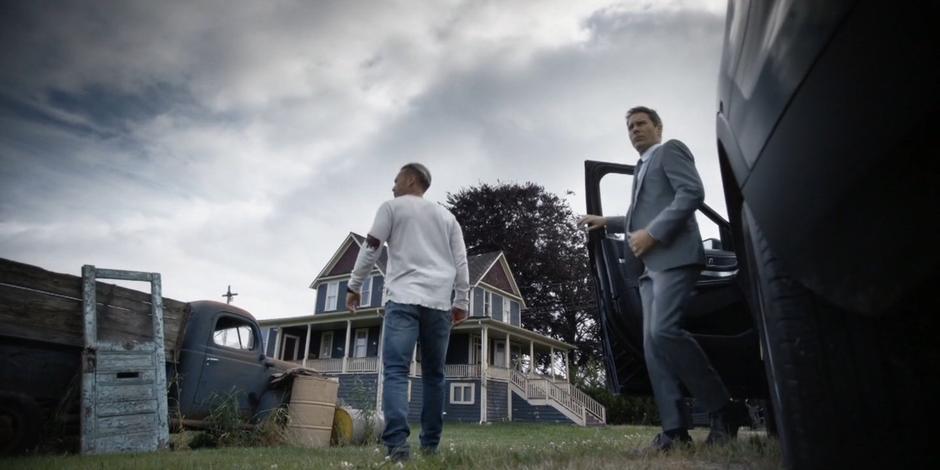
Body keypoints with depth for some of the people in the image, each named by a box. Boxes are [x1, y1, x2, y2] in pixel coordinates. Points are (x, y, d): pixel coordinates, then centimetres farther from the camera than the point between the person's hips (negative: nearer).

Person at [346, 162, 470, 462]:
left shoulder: (392, 207, 12)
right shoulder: (447, 216, 23)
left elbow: (371, 249, 4)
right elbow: (461, 262, 16)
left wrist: (354, 286, 12)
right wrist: (461, 302, 17)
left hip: (404, 298, -4)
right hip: (439, 302, 4)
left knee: (396, 370, -11)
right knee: (433, 375, 10)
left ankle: (397, 443, -26)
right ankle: (430, 445, 10)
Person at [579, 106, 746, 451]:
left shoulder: (671, 150, 5)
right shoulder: (644, 166, 29)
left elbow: (693, 192, -11)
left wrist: (652, 233, -18)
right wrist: (607, 221, 28)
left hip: (674, 255, -9)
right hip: (651, 264, 9)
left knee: (664, 331, -22)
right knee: (652, 342, -2)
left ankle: (721, 407, -8)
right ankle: (674, 427, -3)